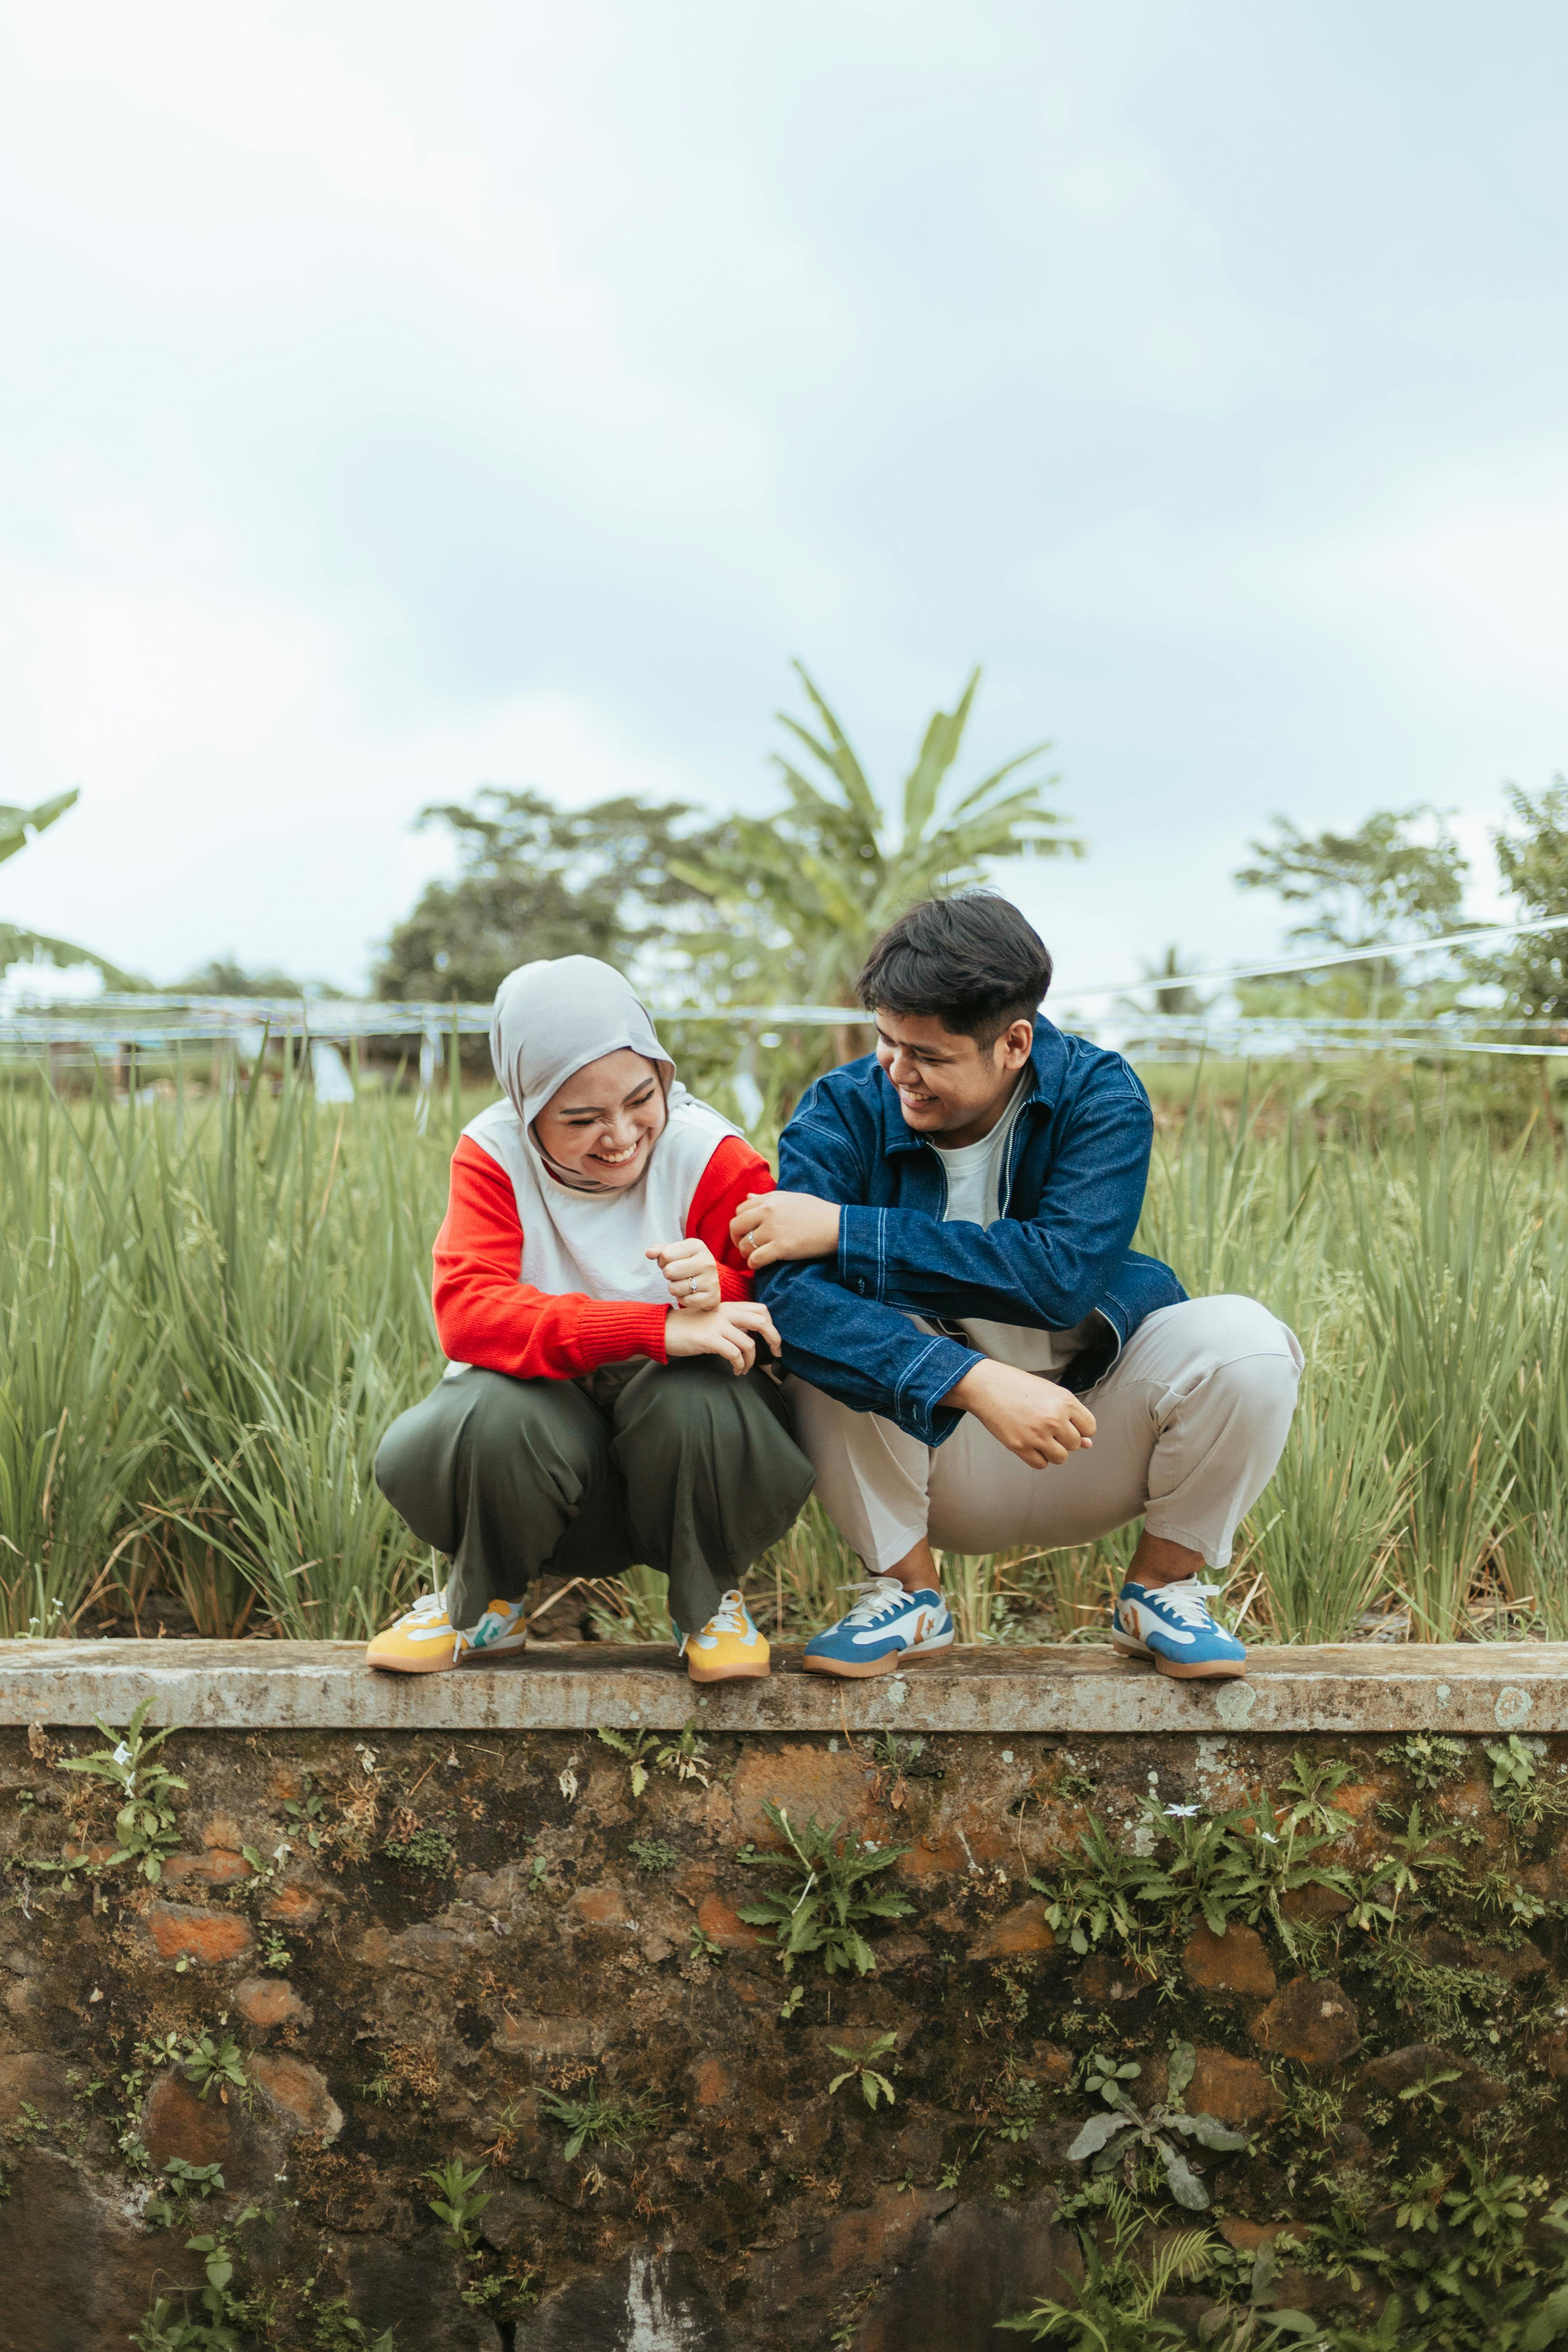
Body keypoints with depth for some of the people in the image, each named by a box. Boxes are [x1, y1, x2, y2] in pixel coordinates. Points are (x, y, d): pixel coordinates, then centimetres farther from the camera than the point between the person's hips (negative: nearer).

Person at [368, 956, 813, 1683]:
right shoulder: (494, 1155, -8)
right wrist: (655, 1330, -37)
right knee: (491, 1414, -34)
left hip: (686, 1453, 0)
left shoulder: (711, 1157, -10)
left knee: (697, 1399, -35)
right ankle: (484, 1603, 3)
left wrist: (720, 1293, -37)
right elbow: (466, 1310, -24)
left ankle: (711, 1602, -1)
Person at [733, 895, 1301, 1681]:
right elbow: (786, 1289, -31)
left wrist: (845, 1232, -31)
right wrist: (975, 1381, -45)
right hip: (931, 1452, 0)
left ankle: (1162, 1585, 1)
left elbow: (1063, 1274, -30)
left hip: (1091, 1447, 0)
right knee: (818, 1326, -29)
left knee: (1244, 1342, -26)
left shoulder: (1098, 1094, -13)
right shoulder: (845, 1110, -14)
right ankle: (905, 1589, -5)